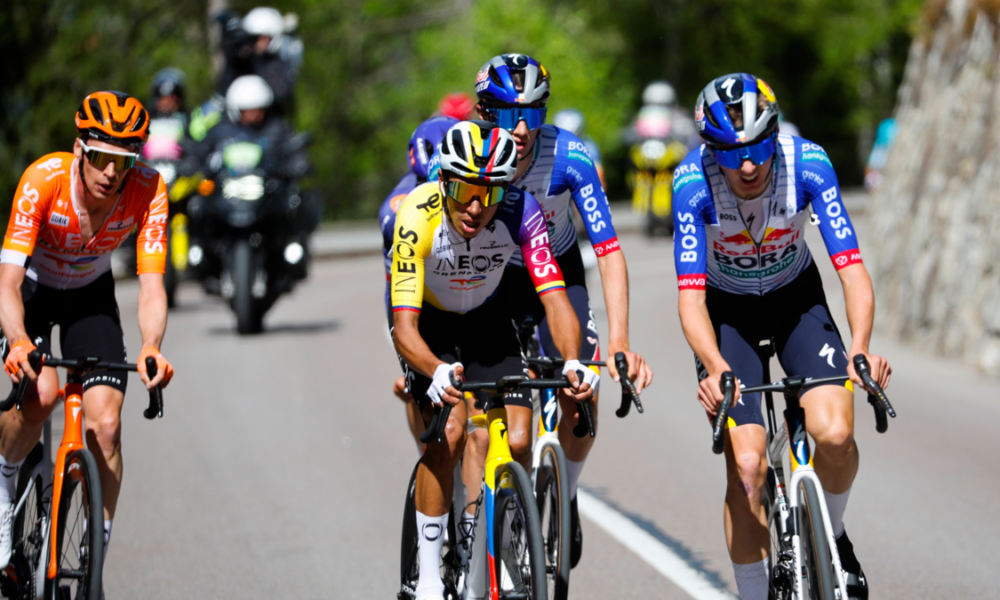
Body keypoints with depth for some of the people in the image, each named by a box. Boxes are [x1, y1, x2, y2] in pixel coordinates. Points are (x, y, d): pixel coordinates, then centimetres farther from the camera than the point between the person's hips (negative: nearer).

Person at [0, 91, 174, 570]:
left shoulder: (148, 190, -28)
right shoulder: (44, 180, -34)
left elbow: (152, 285, -32)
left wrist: (151, 348, -52)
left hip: (90, 295, 2)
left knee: (106, 425, -13)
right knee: (41, 393, -29)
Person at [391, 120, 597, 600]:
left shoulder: (519, 210, -29)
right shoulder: (419, 215, -35)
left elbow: (554, 296, -32)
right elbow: (404, 327, -38)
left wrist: (573, 362, -51)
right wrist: (437, 372, -58)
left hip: (484, 317, 2)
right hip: (428, 320, -2)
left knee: (517, 442, -13)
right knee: (448, 431, -23)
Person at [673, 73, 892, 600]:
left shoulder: (808, 164, -27)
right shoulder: (693, 182, -30)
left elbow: (851, 267, -31)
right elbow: (691, 296, -33)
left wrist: (861, 348, -48)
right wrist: (715, 369, -51)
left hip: (796, 298, 1)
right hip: (726, 310, -1)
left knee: (835, 434, -21)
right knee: (747, 465, -16)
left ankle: (830, 537, 9)